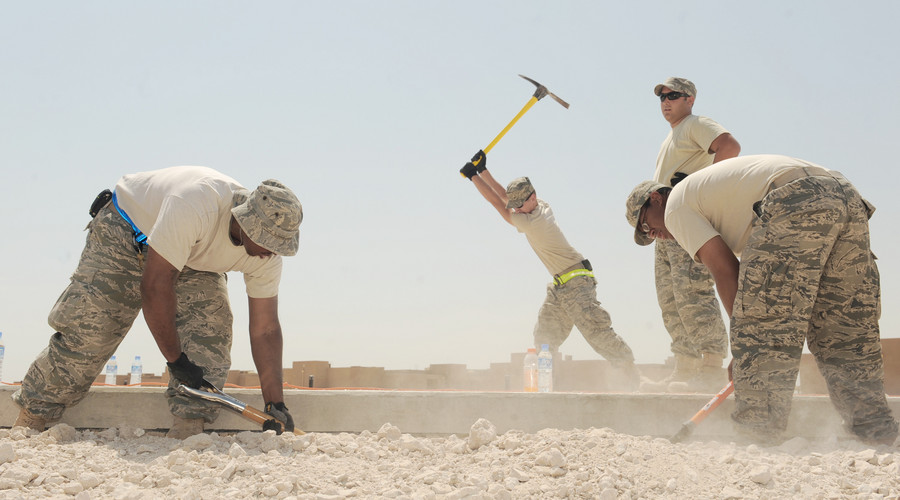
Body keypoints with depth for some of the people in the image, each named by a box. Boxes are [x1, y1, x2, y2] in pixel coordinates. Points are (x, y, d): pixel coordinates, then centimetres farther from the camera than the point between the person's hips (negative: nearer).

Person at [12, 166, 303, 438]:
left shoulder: (266, 251, -22)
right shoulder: (194, 207, -43)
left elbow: (265, 329, -14)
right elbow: (155, 285, -38)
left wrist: (276, 405, -17)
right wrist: (175, 359, -31)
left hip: (191, 260, 5)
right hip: (125, 232, -5)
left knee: (211, 326, -18)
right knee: (87, 330, -13)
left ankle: (189, 428, -15)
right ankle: (30, 418, 2)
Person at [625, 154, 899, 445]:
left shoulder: (676, 205, 14)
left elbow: (723, 268, 2)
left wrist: (747, 339, 7)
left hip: (796, 203, -9)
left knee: (759, 333, -6)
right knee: (845, 332, 12)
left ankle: (758, 434, -9)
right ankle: (875, 431, 11)